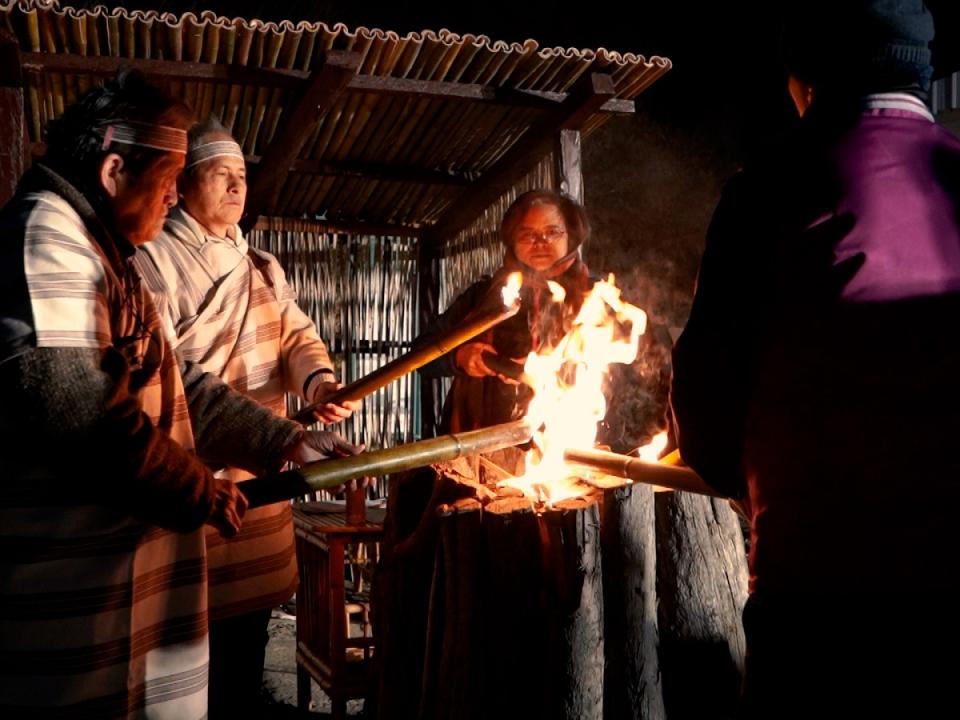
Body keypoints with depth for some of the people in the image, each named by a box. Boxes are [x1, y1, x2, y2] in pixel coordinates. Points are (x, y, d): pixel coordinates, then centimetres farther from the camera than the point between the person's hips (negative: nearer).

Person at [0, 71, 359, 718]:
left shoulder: (105, 255, 21)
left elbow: (176, 387, 21)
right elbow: (75, 406, -24)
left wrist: (286, 441, 14)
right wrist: (198, 491, -13)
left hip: (130, 558, 10)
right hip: (72, 581, -10)